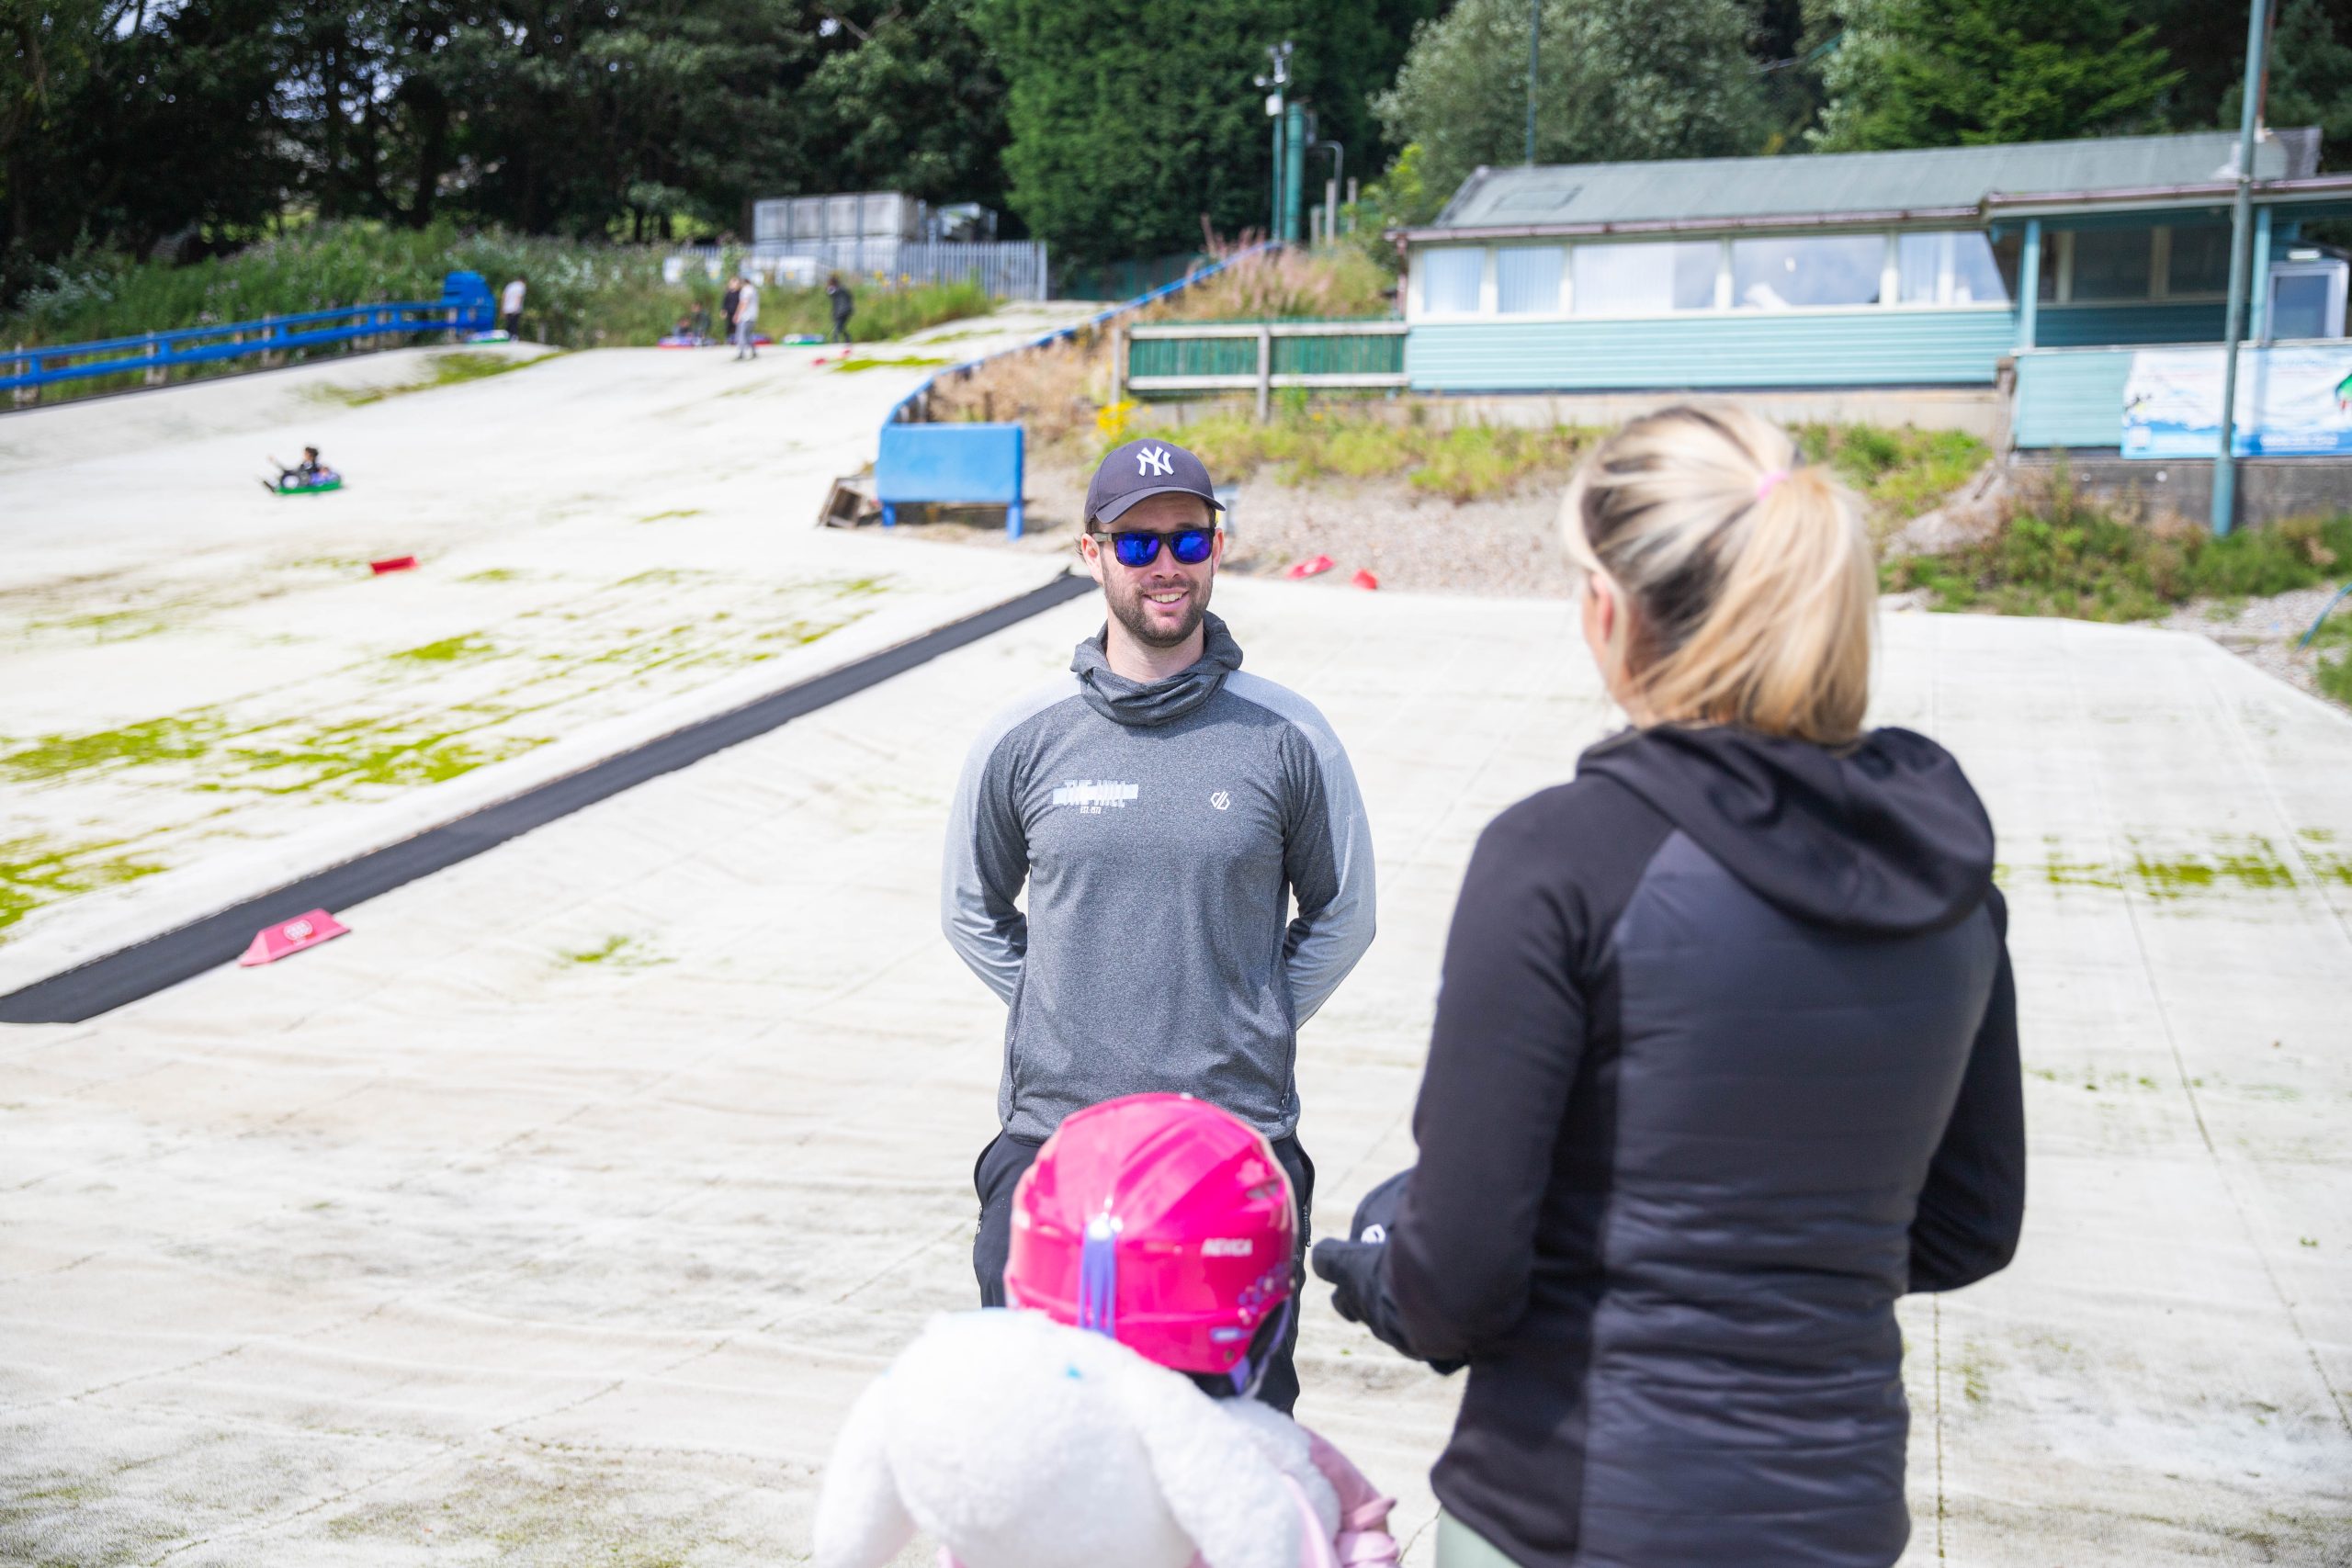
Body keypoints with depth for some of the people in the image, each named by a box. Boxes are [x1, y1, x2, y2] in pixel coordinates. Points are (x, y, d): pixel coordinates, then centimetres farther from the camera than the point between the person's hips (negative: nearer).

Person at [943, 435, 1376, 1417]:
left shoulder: (1285, 737, 0)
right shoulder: (1022, 740, 2)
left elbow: (1342, 914, 11)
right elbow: (972, 911, 16)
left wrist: (1250, 1032, 4)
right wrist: (1064, 1021, 8)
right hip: (1052, 1137, 1)